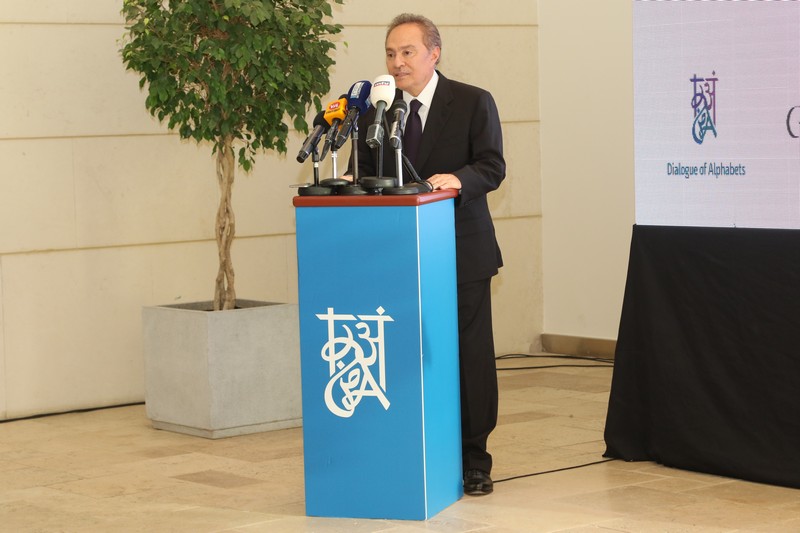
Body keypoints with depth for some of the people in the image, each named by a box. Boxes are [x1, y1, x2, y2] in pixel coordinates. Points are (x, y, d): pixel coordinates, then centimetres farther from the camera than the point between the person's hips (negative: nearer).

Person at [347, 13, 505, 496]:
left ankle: (473, 461, 13)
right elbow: (363, 173, 10)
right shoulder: (375, 110, 8)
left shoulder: (473, 103, 0)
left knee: (470, 357, 3)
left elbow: (493, 167, -7)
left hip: (461, 252, -2)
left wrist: (458, 178, -26)